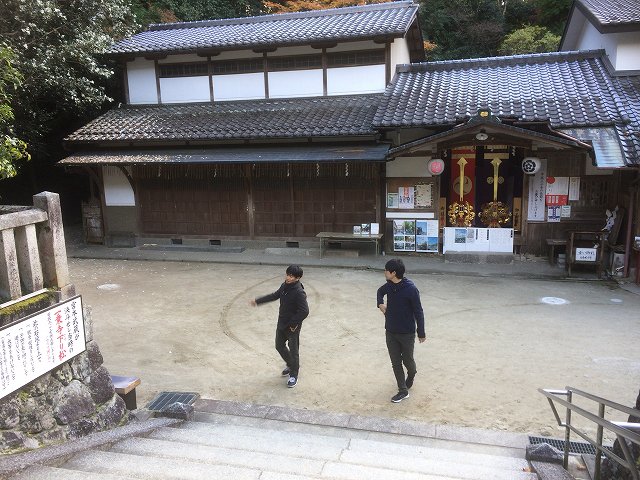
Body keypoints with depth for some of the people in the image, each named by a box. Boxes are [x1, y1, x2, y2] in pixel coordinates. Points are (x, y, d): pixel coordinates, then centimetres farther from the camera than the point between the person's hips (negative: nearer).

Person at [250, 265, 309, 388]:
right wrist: (258, 301, 17)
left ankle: (294, 375, 25)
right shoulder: (284, 286, -1)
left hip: (293, 326, -8)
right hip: (282, 323, 9)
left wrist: (293, 324, -22)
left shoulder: (299, 292, -27)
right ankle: (291, 365, 44)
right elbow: (274, 295, 16)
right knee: (279, 346, 21)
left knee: (293, 350, 6)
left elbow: (304, 311, -29)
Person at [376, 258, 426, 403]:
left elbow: (418, 312, -14)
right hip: (391, 332, 5)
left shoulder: (411, 289, -22)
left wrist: (421, 333, -8)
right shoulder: (389, 286, -4)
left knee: (407, 361, 12)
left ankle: (411, 374, 46)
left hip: (407, 333, -5)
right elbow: (380, 291, 21)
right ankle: (403, 391, 21)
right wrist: (380, 303, 1)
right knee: (395, 362, 8)